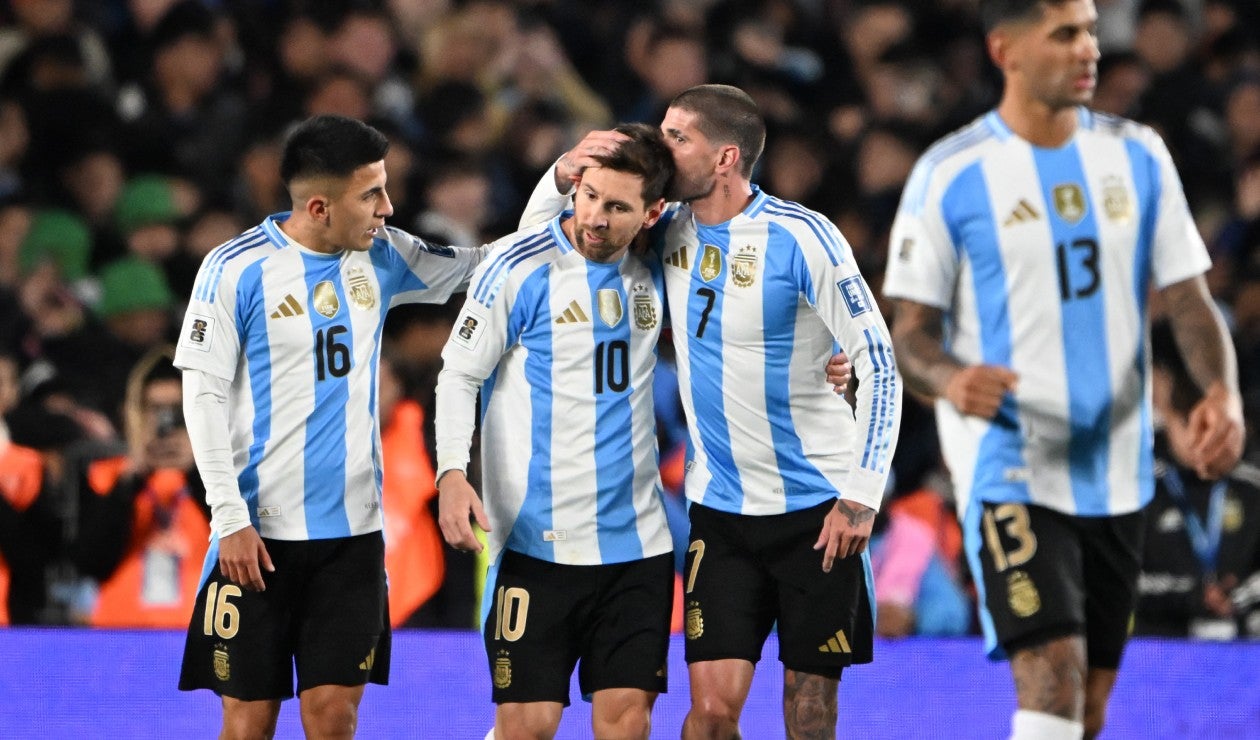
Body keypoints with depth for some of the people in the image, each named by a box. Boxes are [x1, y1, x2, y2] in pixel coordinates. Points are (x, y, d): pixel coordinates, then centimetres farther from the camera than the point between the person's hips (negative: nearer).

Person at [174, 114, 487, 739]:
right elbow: (204, 396, -7)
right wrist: (230, 518, -13)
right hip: (259, 533, -4)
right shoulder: (236, 269, -8)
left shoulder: (380, 256, 6)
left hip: (353, 531, 4)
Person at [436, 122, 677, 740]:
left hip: (637, 541, 4)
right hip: (537, 541, -4)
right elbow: (460, 372, -3)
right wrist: (452, 472, -18)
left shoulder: (653, 271, 5)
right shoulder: (520, 266, -7)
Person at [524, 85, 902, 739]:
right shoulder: (668, 233, 2)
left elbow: (878, 361, -13)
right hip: (720, 507, 4)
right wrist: (564, 173, -7)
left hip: (816, 508, -4)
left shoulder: (799, 236, -14)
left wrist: (861, 496, -17)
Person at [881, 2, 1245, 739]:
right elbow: (910, 329, -4)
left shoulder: (1138, 156, 5)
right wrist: (949, 379, -27)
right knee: (1052, 679, -20)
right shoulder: (951, 175, -7)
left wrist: (1224, 391, -12)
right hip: (1010, 467, -5)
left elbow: (1188, 297, 7)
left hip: (1116, 475, 5)